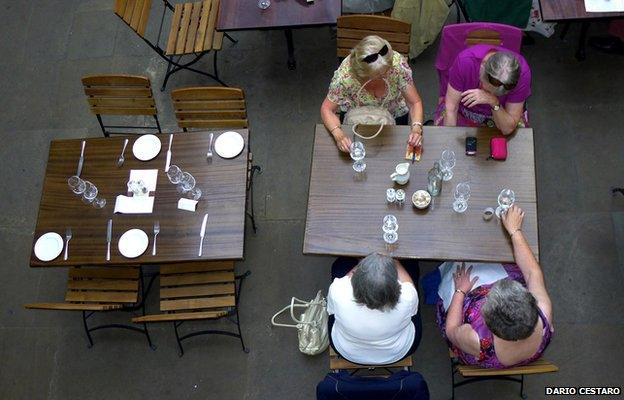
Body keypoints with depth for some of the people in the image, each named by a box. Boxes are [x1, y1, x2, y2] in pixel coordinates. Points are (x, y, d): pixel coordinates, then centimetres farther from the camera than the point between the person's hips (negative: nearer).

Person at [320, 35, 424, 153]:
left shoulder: (398, 64, -35)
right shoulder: (345, 74, -37)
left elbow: (415, 103, -24)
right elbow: (327, 109, -24)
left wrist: (416, 128, -43)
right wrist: (338, 135, -43)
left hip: (394, 116, 1)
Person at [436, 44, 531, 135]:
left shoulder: (522, 73, -31)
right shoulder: (465, 60, -33)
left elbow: (508, 129, -27)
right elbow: (451, 108, -23)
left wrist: (494, 103, -42)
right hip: (464, 111, -2)